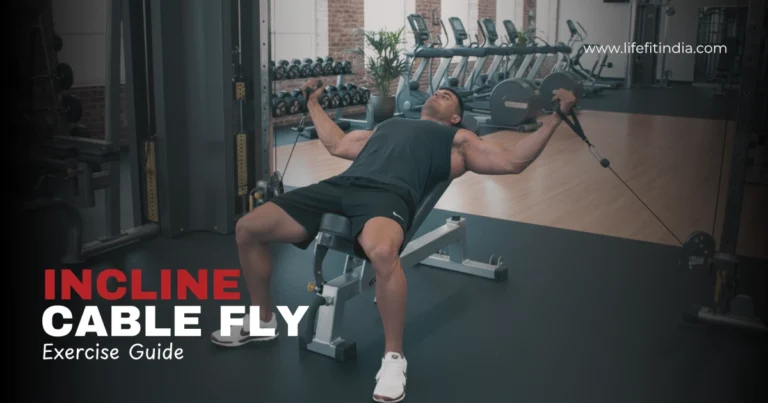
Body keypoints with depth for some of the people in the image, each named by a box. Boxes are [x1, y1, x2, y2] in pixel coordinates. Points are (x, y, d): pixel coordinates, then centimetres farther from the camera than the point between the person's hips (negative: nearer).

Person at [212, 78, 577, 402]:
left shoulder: (458, 140, 24)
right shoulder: (387, 125, 40)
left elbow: (513, 161, 15)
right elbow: (336, 145, 48)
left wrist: (555, 117, 10)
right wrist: (314, 105, 57)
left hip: (389, 195, -6)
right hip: (339, 186, 6)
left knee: (382, 253, -44)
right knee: (247, 229, -4)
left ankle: (393, 358, -20)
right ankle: (262, 320, 19)